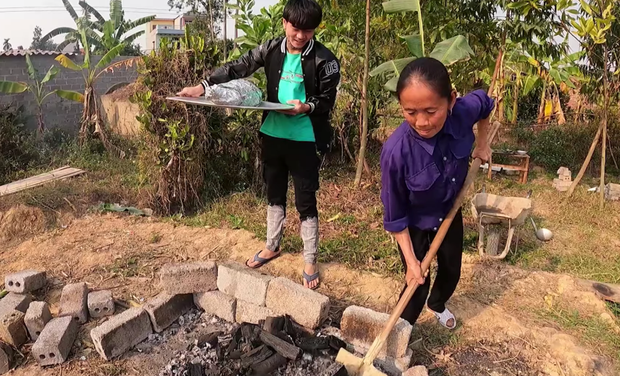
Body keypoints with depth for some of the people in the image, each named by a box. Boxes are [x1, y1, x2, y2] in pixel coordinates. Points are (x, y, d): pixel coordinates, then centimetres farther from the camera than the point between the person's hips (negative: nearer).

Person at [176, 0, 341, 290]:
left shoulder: (324, 59, -10)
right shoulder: (271, 50, 1)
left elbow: (328, 101, -6)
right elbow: (237, 68, -3)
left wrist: (306, 107, -26)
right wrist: (203, 86, -14)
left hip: (305, 139, -4)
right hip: (272, 134, 5)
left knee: (305, 201, 3)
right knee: (274, 192, 19)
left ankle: (310, 262, 20)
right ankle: (272, 246, 40)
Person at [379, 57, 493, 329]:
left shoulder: (465, 111, -30)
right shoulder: (396, 151, -39)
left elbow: (485, 103, -1)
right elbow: (395, 214, -24)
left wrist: (482, 144, 3)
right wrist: (410, 260, -20)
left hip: (450, 213, 5)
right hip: (414, 224, -5)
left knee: (451, 272, 24)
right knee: (418, 286, 2)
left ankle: (437, 304, 58)